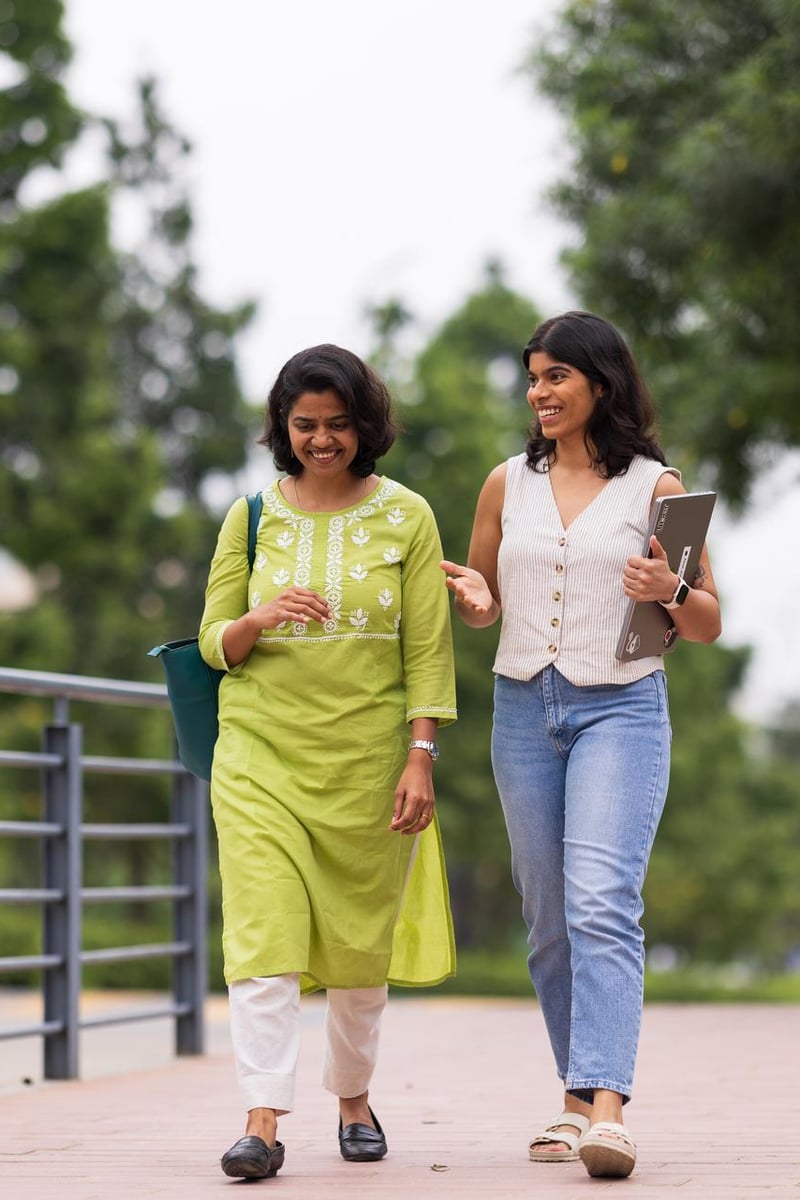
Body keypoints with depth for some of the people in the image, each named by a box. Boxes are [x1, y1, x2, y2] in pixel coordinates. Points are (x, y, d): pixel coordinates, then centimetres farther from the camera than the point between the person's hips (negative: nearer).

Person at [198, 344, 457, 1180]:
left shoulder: (405, 516, 2)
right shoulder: (251, 517, 5)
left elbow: (428, 649, 1)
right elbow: (213, 642, 8)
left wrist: (420, 756, -7)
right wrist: (259, 619, -14)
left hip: (367, 756, 0)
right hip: (261, 747, 0)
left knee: (360, 941, 8)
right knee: (262, 932, -13)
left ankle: (354, 1098, 30)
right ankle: (262, 1121, -15)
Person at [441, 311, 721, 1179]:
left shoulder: (654, 487, 0)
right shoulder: (508, 485, 10)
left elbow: (709, 624, 3)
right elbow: (480, 604, 19)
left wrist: (670, 593, -18)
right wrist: (475, 599, -5)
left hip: (620, 709, -4)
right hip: (524, 709, 4)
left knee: (601, 901, -20)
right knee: (548, 919, 8)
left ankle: (607, 1108, -27)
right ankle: (579, 1095, 20)